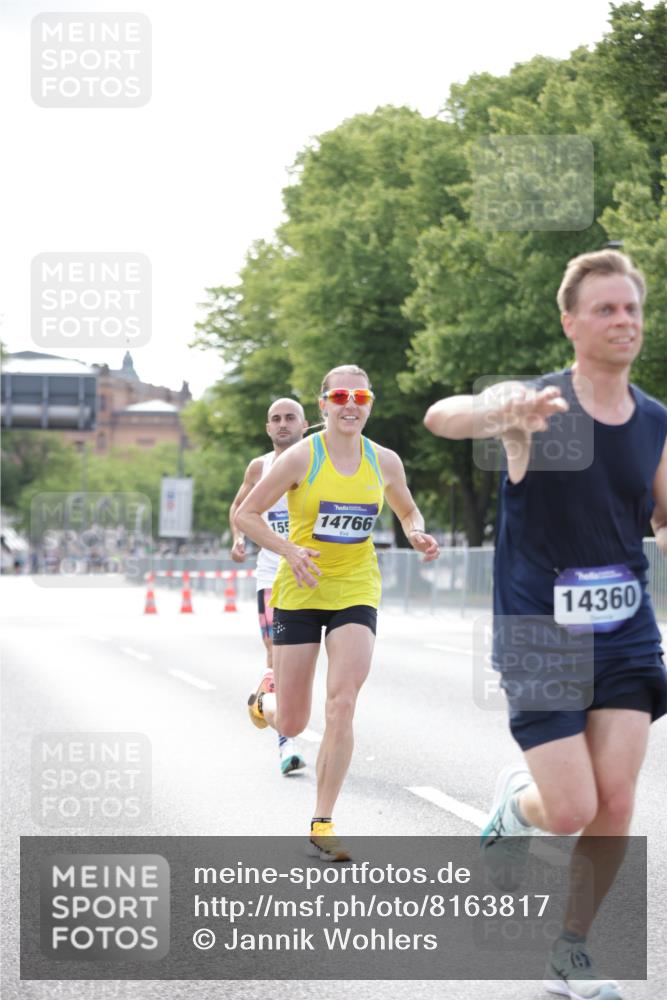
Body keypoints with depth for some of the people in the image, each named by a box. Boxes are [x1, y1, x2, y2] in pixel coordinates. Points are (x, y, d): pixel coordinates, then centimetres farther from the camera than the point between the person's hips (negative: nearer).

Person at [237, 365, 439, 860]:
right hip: (301, 591, -2)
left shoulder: (385, 462, 0)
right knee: (291, 724, 2)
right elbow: (246, 513, -6)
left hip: (356, 592, 2)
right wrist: (289, 550, -21)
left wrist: (417, 536, -3)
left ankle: (322, 824, -5)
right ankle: (265, 700, 42)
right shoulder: (301, 457, -10)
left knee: (342, 705, -15)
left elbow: (407, 510, 19)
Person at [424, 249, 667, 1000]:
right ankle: (517, 800, 31)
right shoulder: (535, 403, -11)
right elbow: (441, 416, -31)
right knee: (571, 812, -7)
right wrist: (507, 412, -54)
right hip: (539, 635, -4)